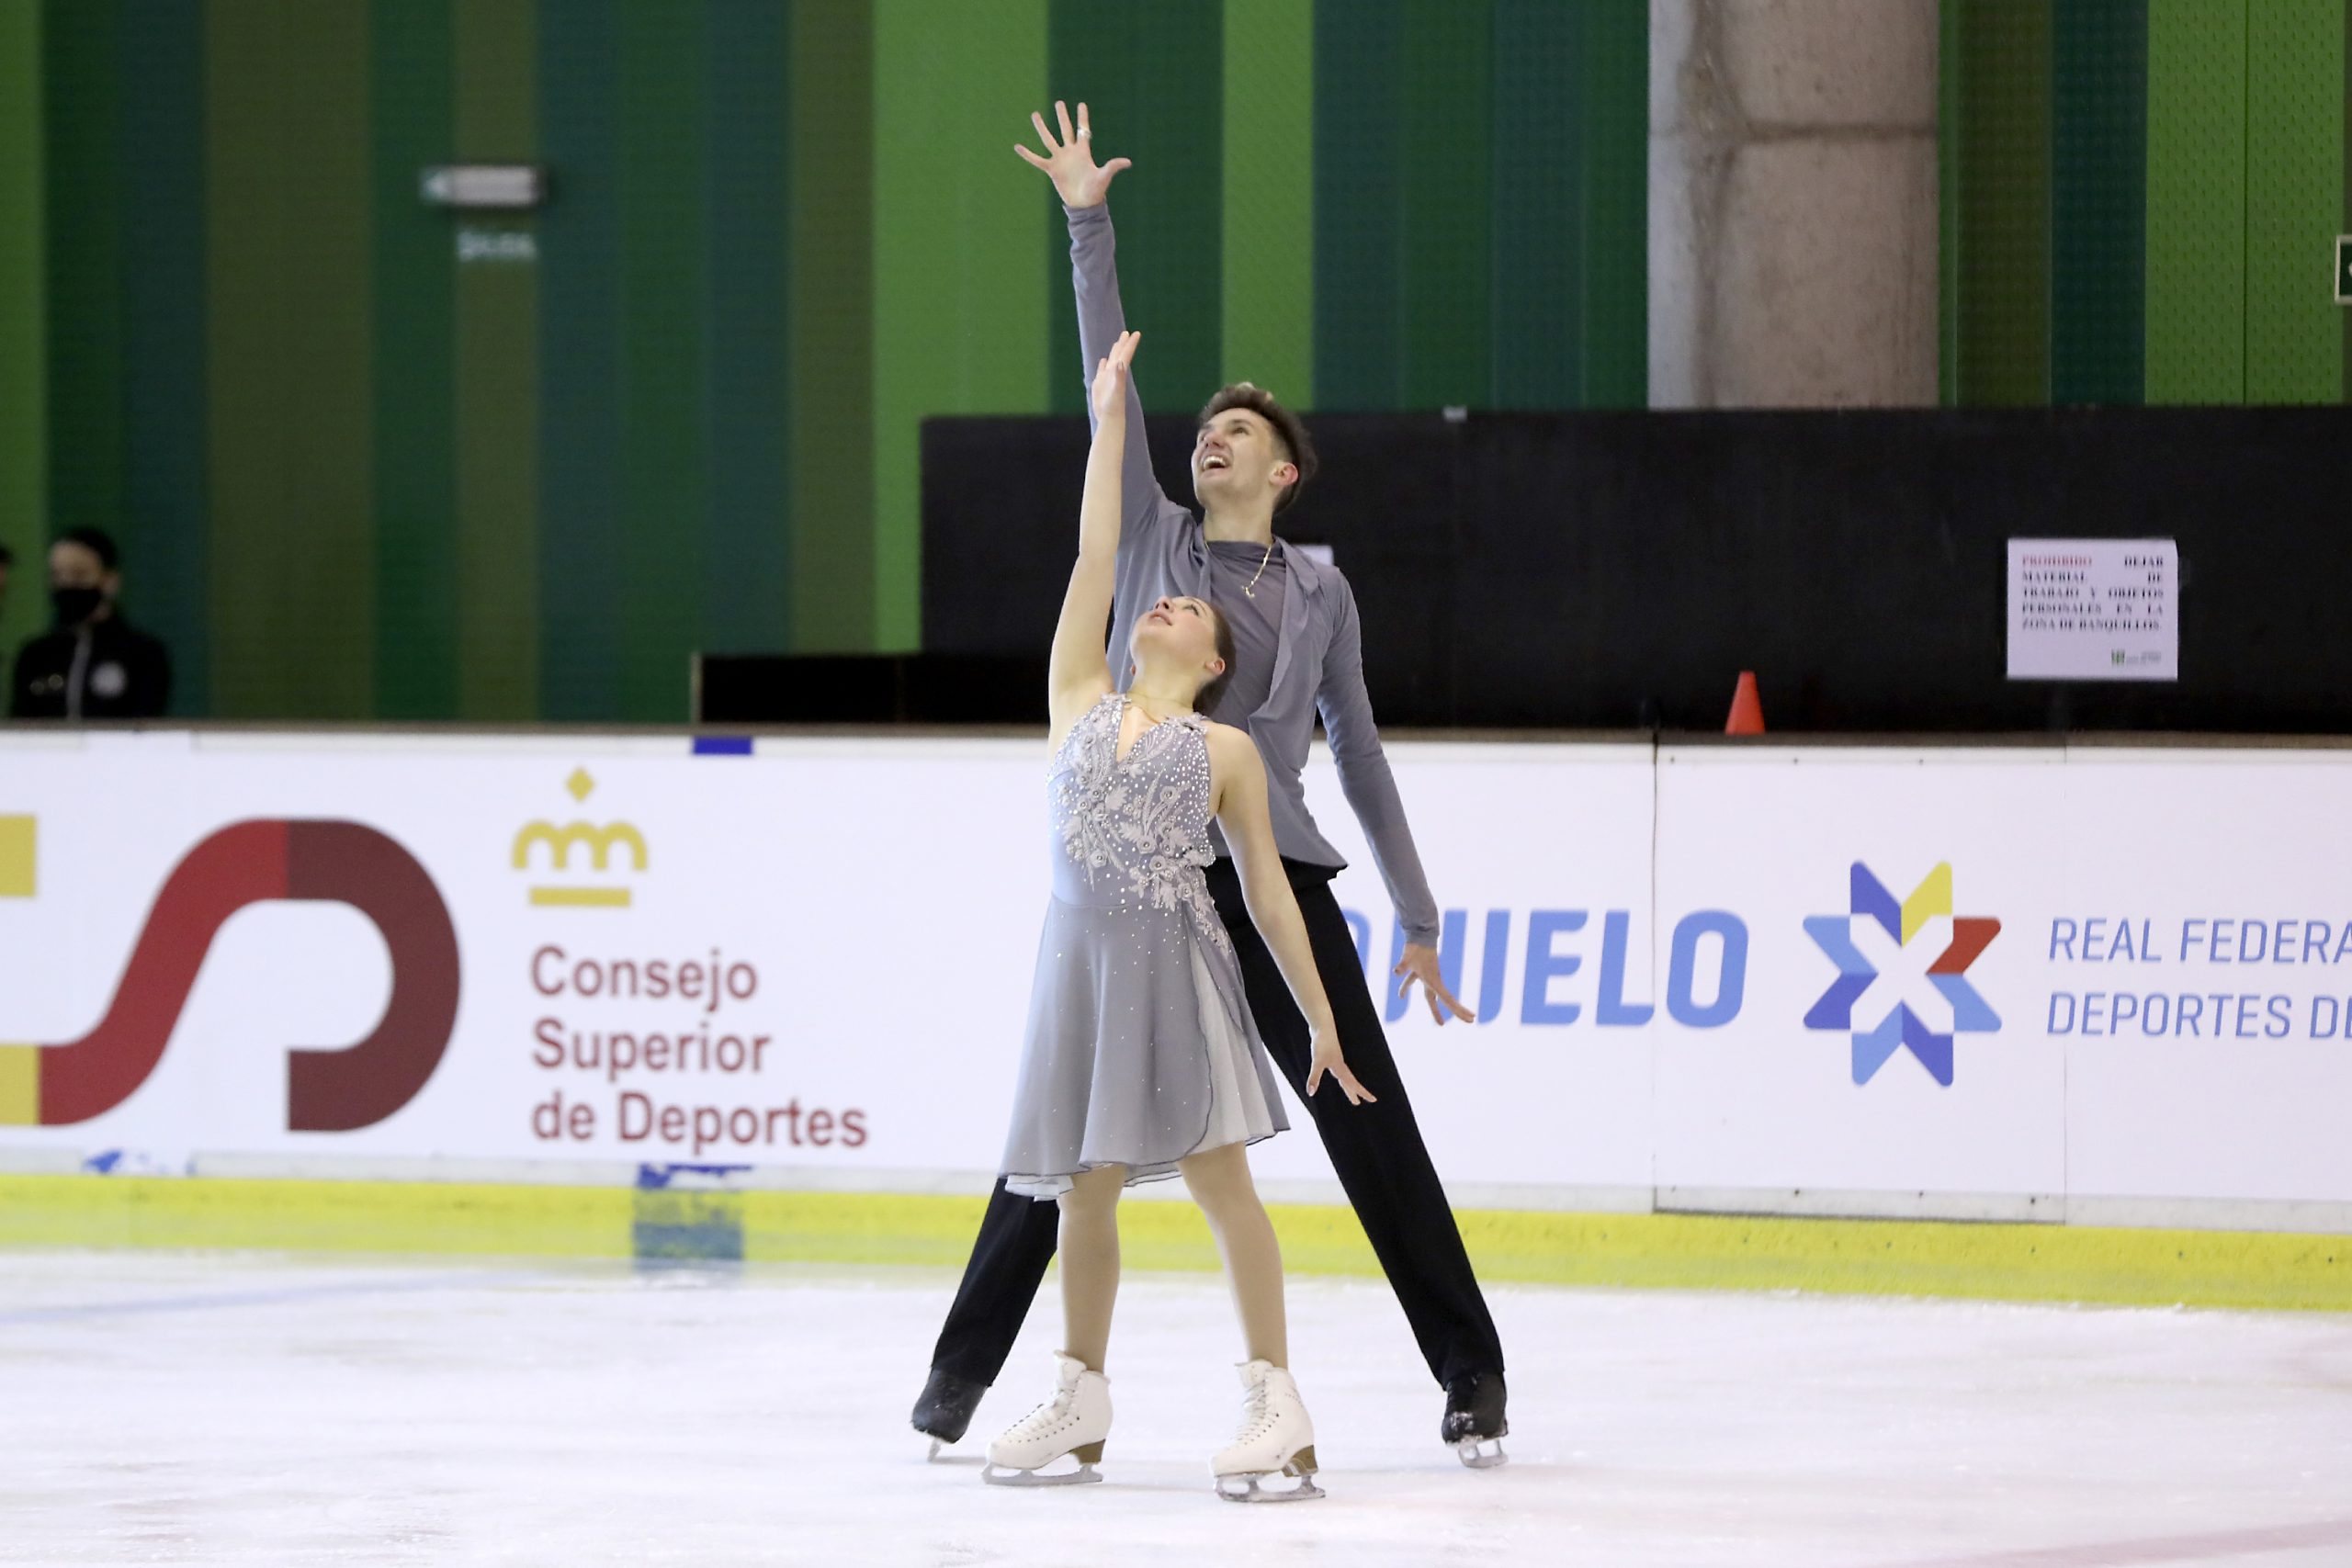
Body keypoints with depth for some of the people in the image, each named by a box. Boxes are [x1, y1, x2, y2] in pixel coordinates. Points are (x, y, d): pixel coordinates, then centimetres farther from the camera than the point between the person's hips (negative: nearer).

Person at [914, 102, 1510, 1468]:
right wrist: (1088, 226, -4)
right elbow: (1110, 380, 3)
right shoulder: (1153, 537, 10)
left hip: (1275, 879, 0)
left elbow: (1360, 757, 14)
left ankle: (1471, 1376, 4)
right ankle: (964, 1367, 11)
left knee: (1374, 1132, -3)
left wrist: (1420, 921, 12)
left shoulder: (1321, 592, 11)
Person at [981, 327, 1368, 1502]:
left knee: (1217, 1175, -6)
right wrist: (1109, 419, 11)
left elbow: (1266, 885, 9)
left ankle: (1274, 1400, -5)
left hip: (1178, 960, -3)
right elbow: (1094, 558, 10)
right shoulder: (1079, 703, 13)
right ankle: (1080, 1403, 20)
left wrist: (1319, 1017, 7)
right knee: (1085, 1190, 9)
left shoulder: (1226, 751, 8)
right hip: (1081, 955, 3)